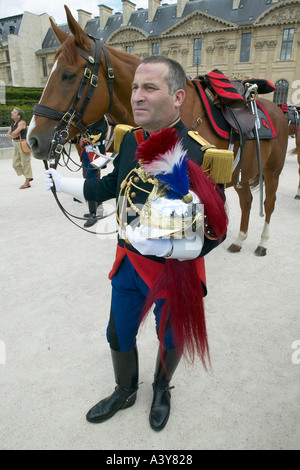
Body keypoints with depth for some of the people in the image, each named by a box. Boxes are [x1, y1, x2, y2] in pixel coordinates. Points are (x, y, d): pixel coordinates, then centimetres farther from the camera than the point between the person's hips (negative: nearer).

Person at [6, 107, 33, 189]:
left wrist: (12, 134, 0)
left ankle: (27, 183, 4)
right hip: (16, 145, 9)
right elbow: (8, 135, 11)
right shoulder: (13, 123, 13)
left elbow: (15, 132, -22)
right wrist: (13, 136, -8)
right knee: (15, 164, 9)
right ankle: (29, 177, 23)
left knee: (25, 163, -3)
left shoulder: (22, 122, -12)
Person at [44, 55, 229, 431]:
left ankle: (162, 389, 57)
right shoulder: (131, 140, -4)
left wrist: (167, 245, -40)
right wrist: (63, 183, 13)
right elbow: (110, 187, 12)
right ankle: (125, 393, 53)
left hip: (175, 269, -5)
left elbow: (215, 231, -23)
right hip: (128, 262, 5)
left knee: (170, 338, 22)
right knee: (118, 336, 22)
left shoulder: (199, 154, -24)